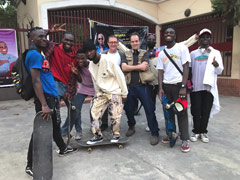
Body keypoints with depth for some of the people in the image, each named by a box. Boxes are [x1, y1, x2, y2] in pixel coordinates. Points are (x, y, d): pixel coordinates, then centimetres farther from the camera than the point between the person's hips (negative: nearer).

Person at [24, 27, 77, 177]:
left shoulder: (39, 54, 17)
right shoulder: (34, 54, -14)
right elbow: (36, 81, -23)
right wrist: (44, 105, -27)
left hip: (51, 96, 10)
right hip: (44, 97, -10)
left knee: (56, 124, 23)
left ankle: (63, 148, 44)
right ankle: (31, 165, 11)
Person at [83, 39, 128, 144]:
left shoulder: (108, 60, -15)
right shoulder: (91, 65, 4)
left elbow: (120, 76, -12)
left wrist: (124, 93, -9)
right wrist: (97, 94, 9)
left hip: (115, 92, -5)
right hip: (101, 92, 6)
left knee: (114, 115, -4)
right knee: (94, 111, -2)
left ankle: (116, 134, 21)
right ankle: (98, 135, 16)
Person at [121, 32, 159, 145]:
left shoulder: (145, 53, 6)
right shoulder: (126, 54, 11)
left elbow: (144, 67, -12)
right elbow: (124, 68, -7)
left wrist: (131, 67, -6)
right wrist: (138, 66, -9)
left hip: (143, 86, -2)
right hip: (130, 86, 3)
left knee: (149, 110, -2)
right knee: (128, 109, 14)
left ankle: (154, 133, 11)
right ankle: (131, 126, 40)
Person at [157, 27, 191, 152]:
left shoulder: (182, 48, -1)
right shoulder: (161, 53, 11)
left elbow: (185, 68, -7)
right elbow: (160, 71, 8)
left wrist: (183, 87, -15)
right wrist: (160, 88, -4)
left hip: (179, 85, -4)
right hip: (166, 86, 4)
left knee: (182, 112, -1)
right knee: (168, 112, 10)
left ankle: (185, 140, 8)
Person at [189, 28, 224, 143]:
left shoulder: (216, 53, 8)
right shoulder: (193, 54, 10)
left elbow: (220, 71, 0)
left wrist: (216, 65, -21)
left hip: (209, 87, 0)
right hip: (195, 87, 0)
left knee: (206, 111, 4)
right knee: (196, 111, 3)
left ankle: (203, 132, 18)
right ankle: (196, 131, 16)